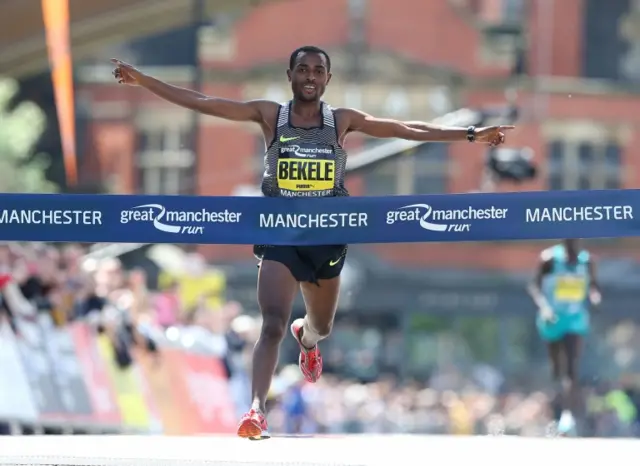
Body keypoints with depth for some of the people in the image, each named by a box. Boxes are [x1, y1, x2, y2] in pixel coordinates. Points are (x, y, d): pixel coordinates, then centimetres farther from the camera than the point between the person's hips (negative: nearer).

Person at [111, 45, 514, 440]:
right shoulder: (270, 115, -3)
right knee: (273, 326, -22)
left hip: (327, 239, 3)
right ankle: (256, 411, -27)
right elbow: (203, 103, -6)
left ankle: (307, 338, 59)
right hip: (280, 237, -3)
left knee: (321, 327, 21)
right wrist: (143, 81, -13)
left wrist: (471, 136, 1)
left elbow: (406, 130, 2)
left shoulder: (342, 121, 1)